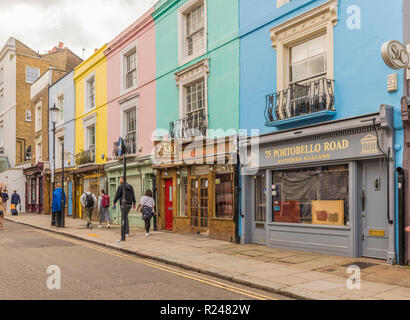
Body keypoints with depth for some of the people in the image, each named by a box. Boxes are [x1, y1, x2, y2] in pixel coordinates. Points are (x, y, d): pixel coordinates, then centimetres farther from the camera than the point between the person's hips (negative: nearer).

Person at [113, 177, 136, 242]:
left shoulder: (121, 187, -9)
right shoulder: (130, 187, 11)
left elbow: (117, 195, -9)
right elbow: (133, 196, 20)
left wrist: (114, 203, 4)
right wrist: (134, 203, 33)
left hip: (124, 205, -6)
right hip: (129, 204, 7)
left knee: (123, 219, -8)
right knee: (125, 217, 26)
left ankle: (123, 237, -12)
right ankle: (127, 232, 23)